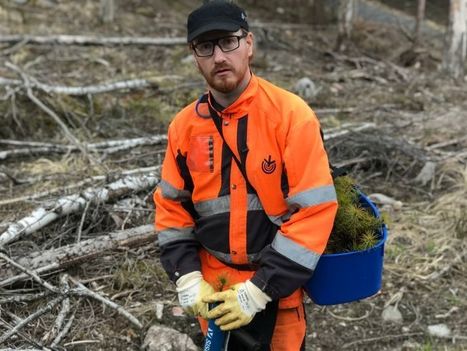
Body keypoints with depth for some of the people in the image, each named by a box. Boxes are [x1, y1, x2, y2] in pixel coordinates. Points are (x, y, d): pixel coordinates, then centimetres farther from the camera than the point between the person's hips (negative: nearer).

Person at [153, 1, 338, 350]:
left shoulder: (291, 114, -16)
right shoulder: (185, 125, -2)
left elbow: (315, 208, -18)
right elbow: (172, 207, 6)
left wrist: (260, 289, -18)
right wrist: (187, 278, -5)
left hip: (276, 289, -4)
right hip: (212, 291, 4)